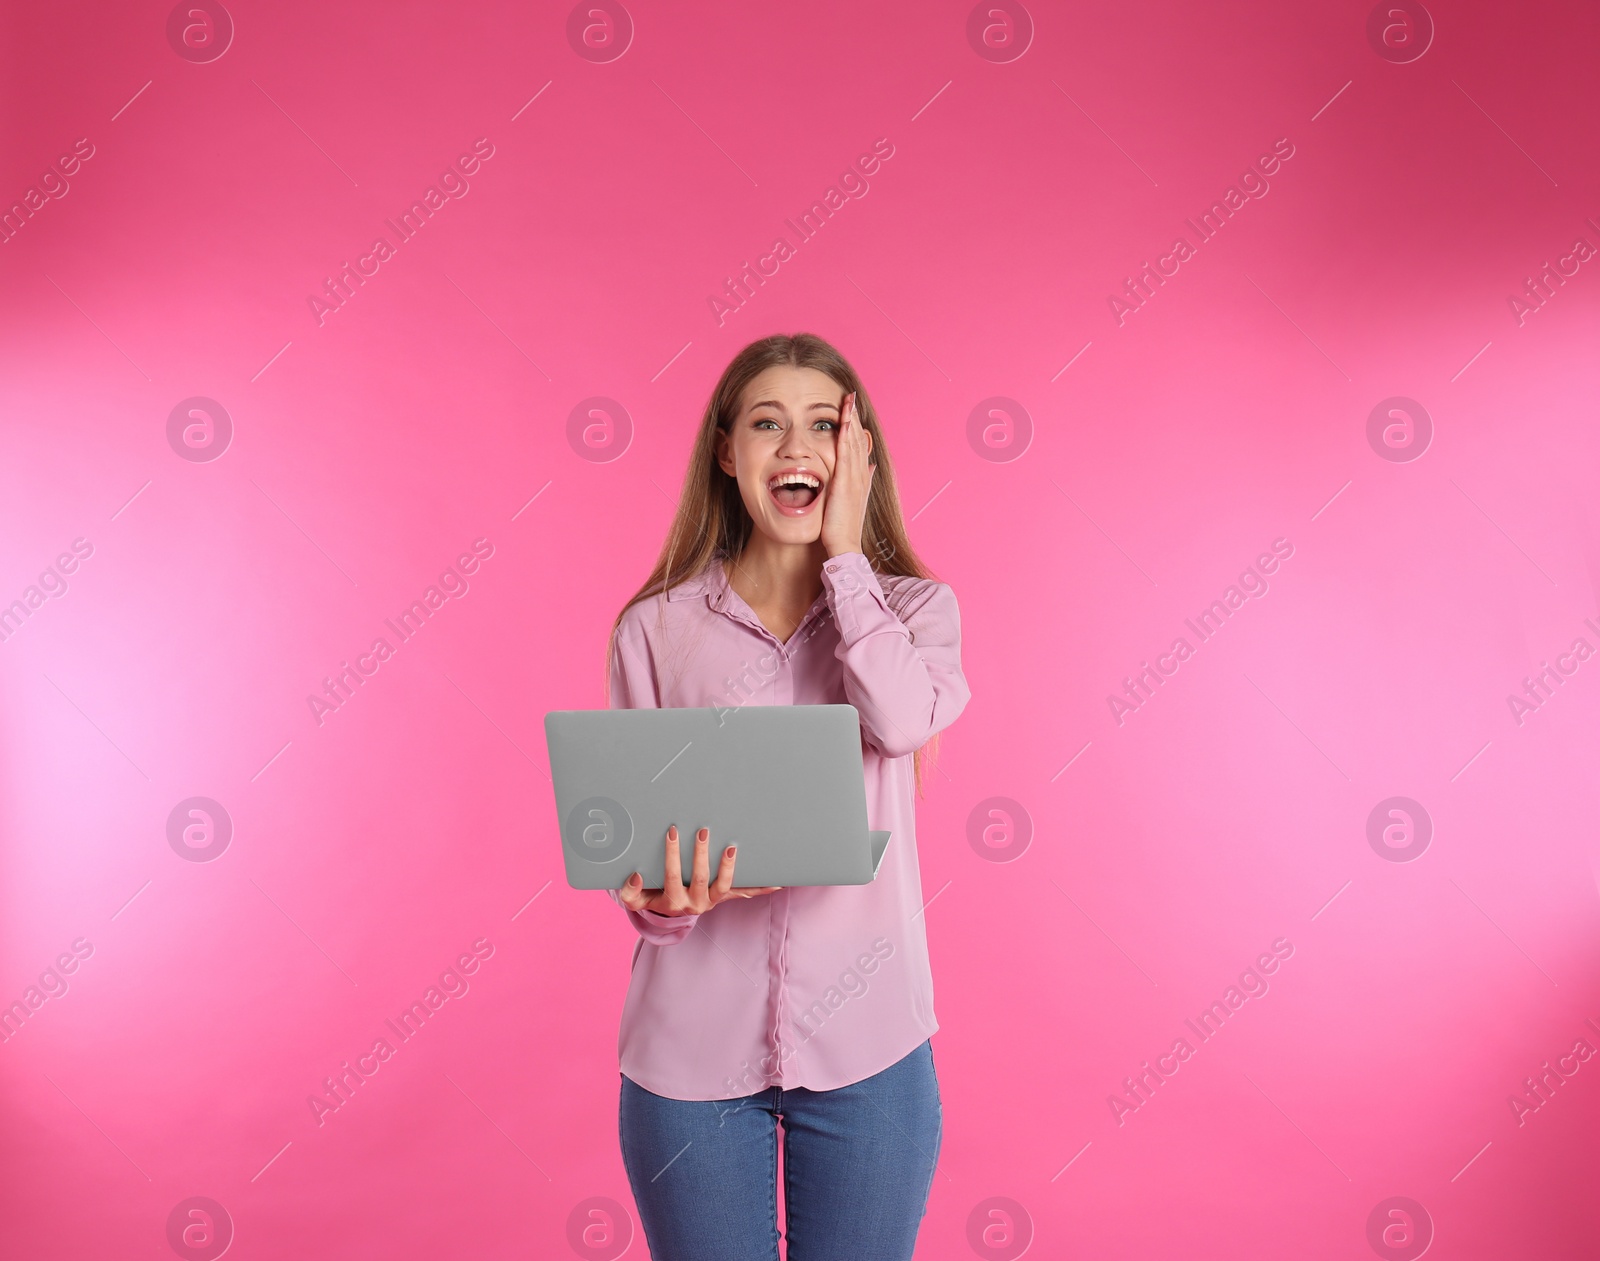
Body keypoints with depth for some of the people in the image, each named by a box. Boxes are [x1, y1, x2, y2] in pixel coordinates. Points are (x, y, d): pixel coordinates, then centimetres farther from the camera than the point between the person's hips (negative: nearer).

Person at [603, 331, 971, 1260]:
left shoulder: (912, 607, 2)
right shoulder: (655, 629, 0)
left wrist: (845, 551, -10)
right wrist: (665, 896, -20)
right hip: (695, 1046, 0)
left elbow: (905, 718, -21)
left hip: (863, 1042, 0)